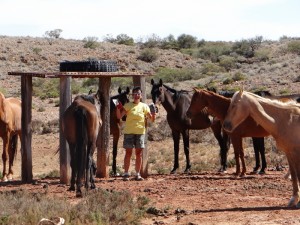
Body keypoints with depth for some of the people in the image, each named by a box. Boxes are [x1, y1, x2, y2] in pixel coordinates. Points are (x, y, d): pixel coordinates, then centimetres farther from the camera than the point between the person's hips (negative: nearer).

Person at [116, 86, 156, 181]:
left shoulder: (144, 106, 5)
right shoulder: (128, 105, 0)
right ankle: (126, 174, 4)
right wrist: (118, 108, -26)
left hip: (140, 132, 2)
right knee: (128, 153, 0)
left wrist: (153, 114, -17)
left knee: (139, 154, 5)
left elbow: (152, 119, 4)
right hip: (129, 132, -2)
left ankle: (138, 174, 11)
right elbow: (119, 116, -8)